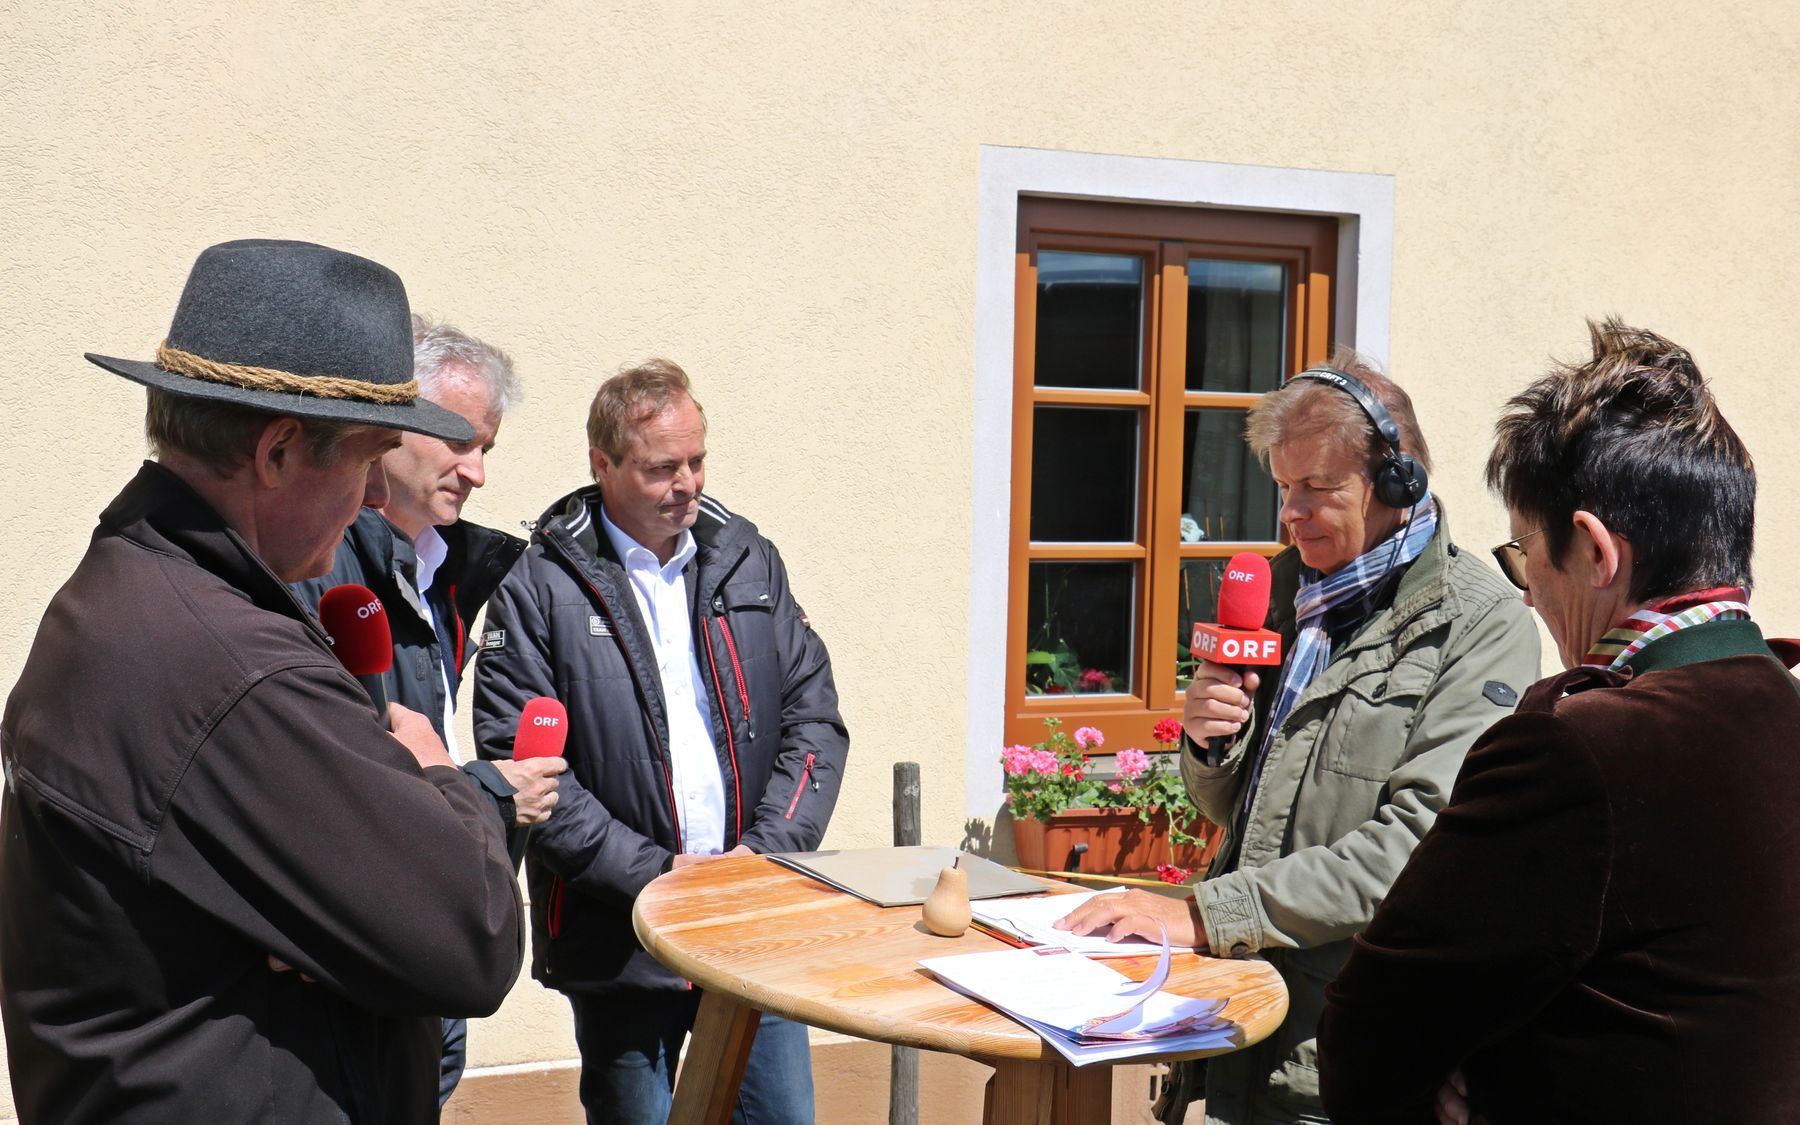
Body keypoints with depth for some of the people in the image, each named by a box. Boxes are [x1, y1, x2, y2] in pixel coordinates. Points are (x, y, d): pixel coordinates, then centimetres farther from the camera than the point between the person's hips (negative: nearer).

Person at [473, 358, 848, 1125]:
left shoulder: (748, 560, 9)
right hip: (618, 941, -3)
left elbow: (815, 714, 7)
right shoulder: (541, 587, -6)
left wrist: (769, 850, -6)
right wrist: (653, 870, -14)